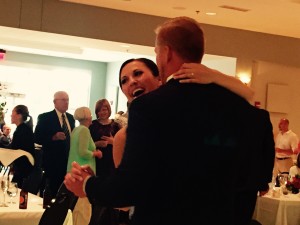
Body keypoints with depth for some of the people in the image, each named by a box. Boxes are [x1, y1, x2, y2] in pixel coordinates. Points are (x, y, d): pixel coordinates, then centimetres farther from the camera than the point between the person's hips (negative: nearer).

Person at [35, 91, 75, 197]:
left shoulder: (71, 118, 13)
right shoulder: (45, 117, -5)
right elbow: (37, 138, -9)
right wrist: (54, 137, -23)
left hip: (69, 160, 5)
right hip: (53, 161, -5)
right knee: (53, 191, -2)